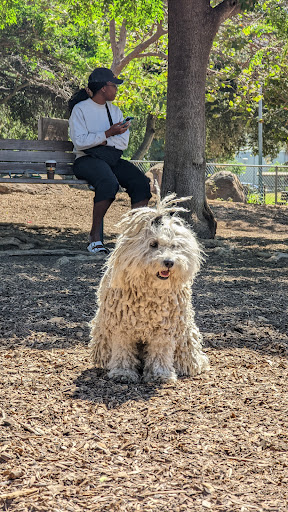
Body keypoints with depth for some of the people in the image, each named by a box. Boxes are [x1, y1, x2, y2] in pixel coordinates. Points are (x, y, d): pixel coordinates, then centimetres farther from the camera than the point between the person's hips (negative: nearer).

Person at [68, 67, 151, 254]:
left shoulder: (115, 110, 18)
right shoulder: (80, 109, 0)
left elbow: (124, 142, 5)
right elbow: (79, 142, -13)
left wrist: (102, 141, -11)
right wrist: (108, 134, -13)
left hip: (113, 159, 6)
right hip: (88, 160, -6)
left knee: (141, 181, -22)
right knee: (109, 183, -37)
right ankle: (95, 237, -28)